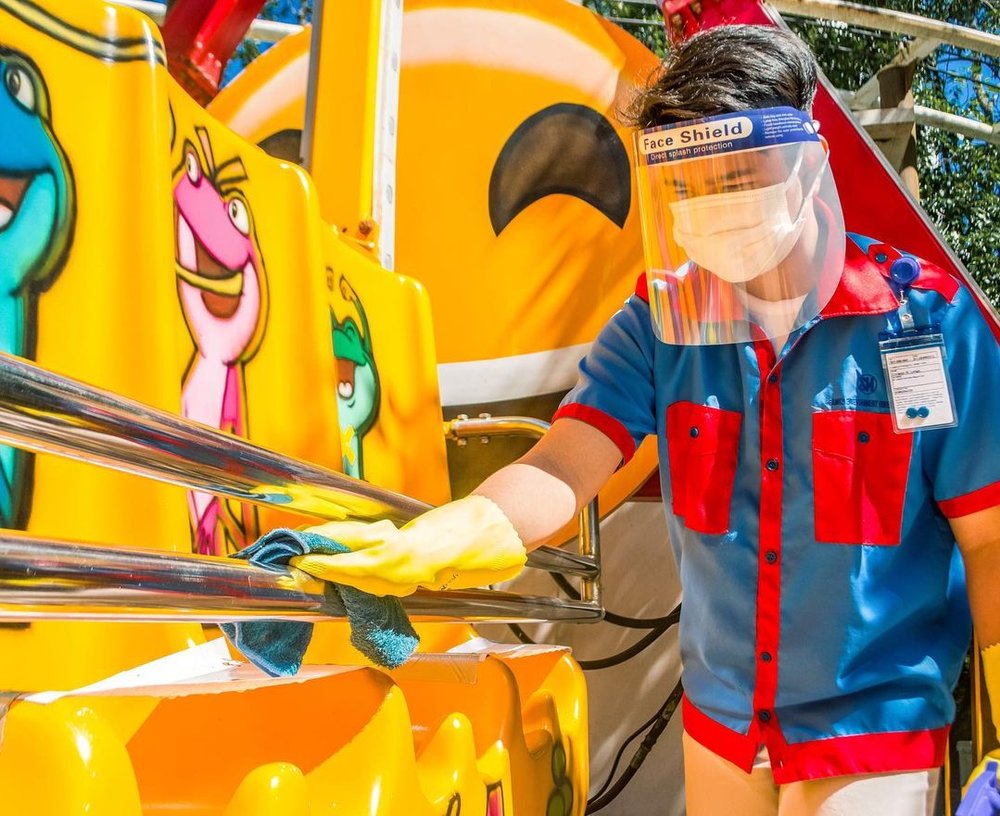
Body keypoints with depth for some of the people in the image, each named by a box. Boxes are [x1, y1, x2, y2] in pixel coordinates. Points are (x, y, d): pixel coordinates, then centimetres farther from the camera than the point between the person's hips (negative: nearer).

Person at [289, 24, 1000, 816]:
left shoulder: (928, 317, -15)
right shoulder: (662, 320, -7)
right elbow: (563, 468, -18)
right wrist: (435, 540, -39)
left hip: (875, 735, -4)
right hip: (716, 725, 4)